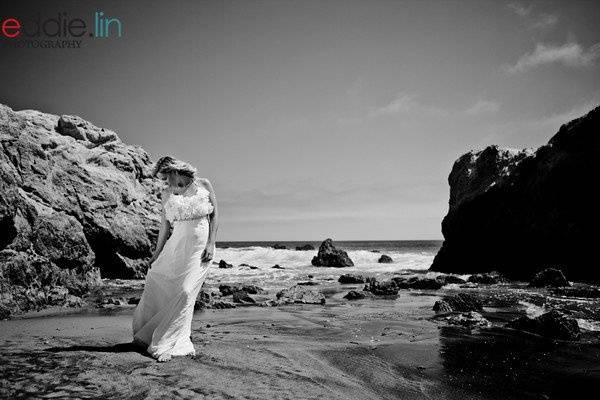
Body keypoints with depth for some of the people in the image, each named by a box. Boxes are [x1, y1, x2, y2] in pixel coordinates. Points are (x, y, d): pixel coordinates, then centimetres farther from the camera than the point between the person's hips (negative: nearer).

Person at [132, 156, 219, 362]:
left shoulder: (203, 185, 0)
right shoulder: (166, 195, 9)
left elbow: (215, 215, -1)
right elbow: (165, 225, 12)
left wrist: (211, 244, -9)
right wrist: (157, 252, 11)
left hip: (200, 244, -4)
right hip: (177, 243, 4)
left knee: (185, 291, -12)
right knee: (156, 277, -1)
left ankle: (167, 344, -4)